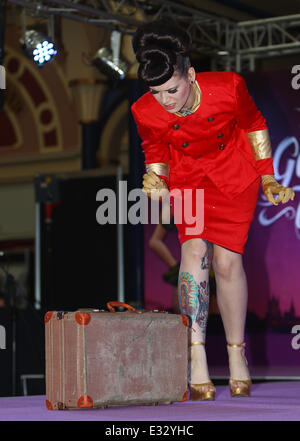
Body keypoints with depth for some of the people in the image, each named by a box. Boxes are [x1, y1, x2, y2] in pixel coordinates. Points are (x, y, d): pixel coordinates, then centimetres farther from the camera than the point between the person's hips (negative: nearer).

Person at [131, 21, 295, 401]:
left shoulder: (228, 88, -28)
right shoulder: (146, 112, -22)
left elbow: (254, 124, -7)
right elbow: (156, 154, -2)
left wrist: (268, 179, -2)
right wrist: (157, 183, -24)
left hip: (234, 174, -1)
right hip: (188, 175, 1)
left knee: (227, 259, -9)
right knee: (194, 248, -19)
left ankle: (237, 353, 10)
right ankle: (196, 356, -18)